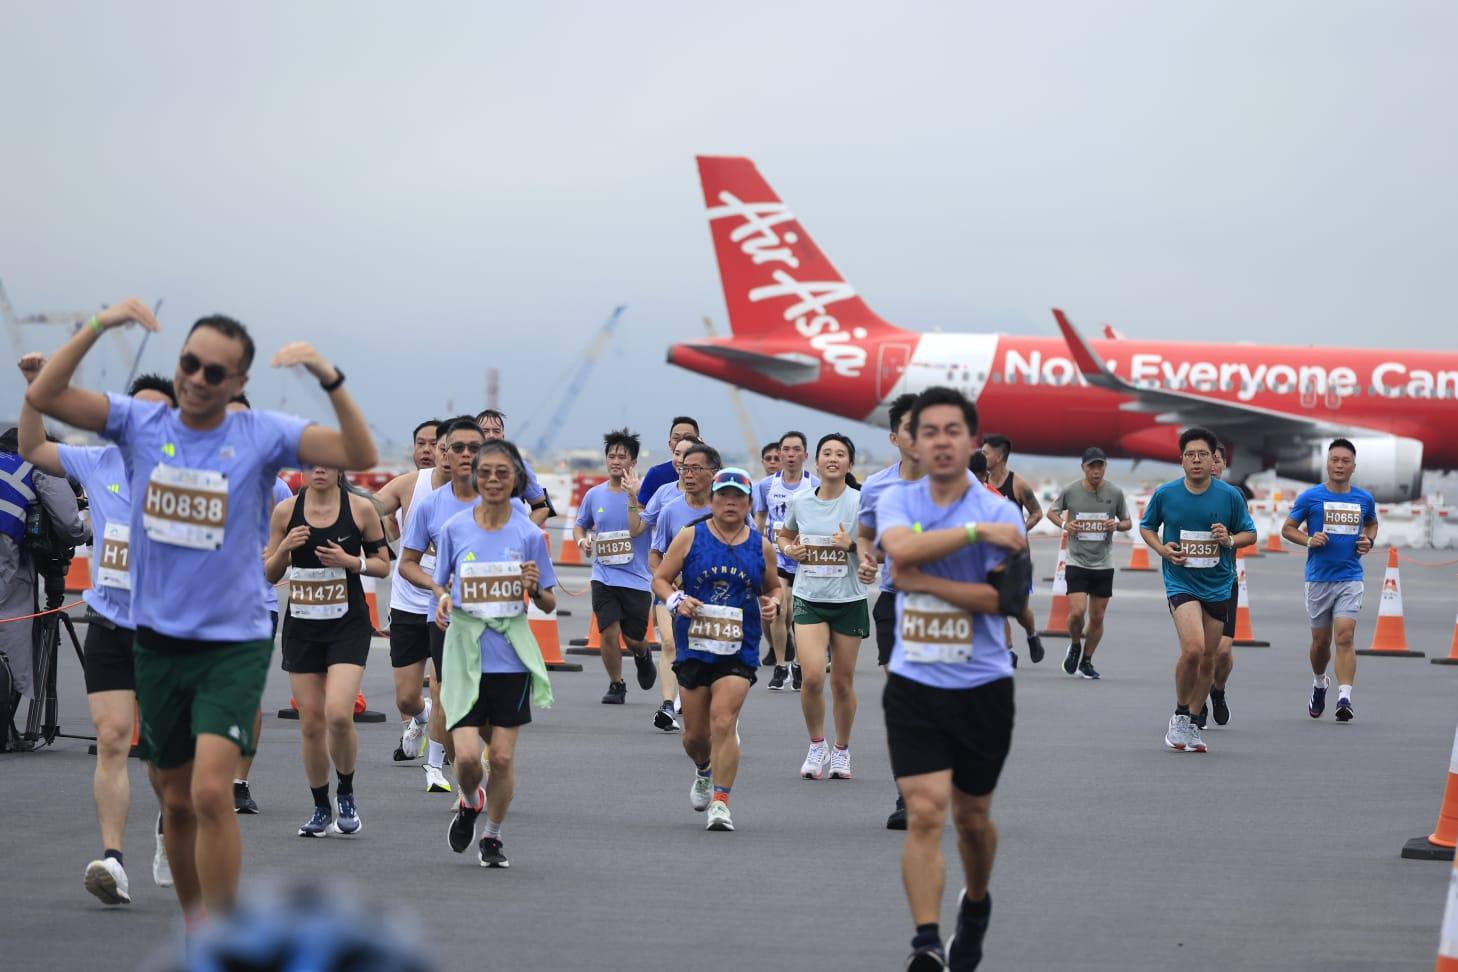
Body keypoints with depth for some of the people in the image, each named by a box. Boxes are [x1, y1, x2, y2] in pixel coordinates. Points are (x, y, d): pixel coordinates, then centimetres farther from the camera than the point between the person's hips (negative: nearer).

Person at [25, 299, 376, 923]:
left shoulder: (263, 435, -6)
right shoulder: (141, 423, 1)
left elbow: (360, 457, -15)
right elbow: (43, 396, -7)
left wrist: (330, 379, -28)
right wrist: (99, 326, -18)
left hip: (234, 645, -3)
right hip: (157, 643, 3)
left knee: (211, 793, -19)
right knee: (177, 801, 13)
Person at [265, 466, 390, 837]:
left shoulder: (361, 508, -4)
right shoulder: (285, 511, 1)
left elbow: (383, 565, 4)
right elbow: (269, 574, 7)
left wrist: (350, 561, -14)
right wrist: (284, 547, -13)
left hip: (348, 625, -2)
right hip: (302, 626, 2)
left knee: (338, 714, -18)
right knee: (311, 723, 4)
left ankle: (346, 792, 7)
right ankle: (321, 809, 20)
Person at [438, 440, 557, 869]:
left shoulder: (529, 534, -2)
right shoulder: (454, 528, 0)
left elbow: (548, 604, 5)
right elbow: (439, 582, 12)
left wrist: (536, 589, -17)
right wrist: (442, 600, -10)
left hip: (511, 656, 0)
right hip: (465, 652, 0)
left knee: (502, 756, 1)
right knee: (467, 756, -10)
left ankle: (492, 835, 23)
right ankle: (469, 803, 24)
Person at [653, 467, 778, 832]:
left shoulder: (760, 546, 6)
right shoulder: (690, 537, 1)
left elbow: (773, 587, 19)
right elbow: (660, 578, 5)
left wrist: (773, 603, -3)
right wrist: (677, 600, -15)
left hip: (739, 652, -1)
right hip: (694, 647, 1)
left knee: (723, 723, -16)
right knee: (695, 734, 9)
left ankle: (720, 802, -11)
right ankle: (704, 773, 42)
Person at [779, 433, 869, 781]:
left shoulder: (860, 501, -6)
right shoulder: (799, 502, 3)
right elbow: (785, 536, 23)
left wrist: (852, 544, -22)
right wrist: (788, 549, 1)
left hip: (849, 601, -1)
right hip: (809, 599, 1)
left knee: (842, 682, 6)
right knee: (812, 676, -14)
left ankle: (842, 750, 26)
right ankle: (817, 745, 8)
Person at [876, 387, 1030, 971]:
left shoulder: (1000, 513, -5)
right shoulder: (896, 502, 2)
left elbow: (999, 598, -16)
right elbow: (901, 548, -21)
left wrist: (922, 580, -15)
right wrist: (975, 532, -20)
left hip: (982, 688, 0)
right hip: (913, 687, 0)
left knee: (972, 817, 15)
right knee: (925, 814, -14)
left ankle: (976, 906, 43)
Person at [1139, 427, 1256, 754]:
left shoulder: (1230, 495, -2)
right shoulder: (1165, 494, -3)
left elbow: (1249, 533, 9)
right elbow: (1146, 527, 13)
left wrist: (1230, 540, -12)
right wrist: (1162, 548, -6)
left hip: (1218, 584, 3)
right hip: (1180, 582, -3)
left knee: (1208, 657, 8)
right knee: (1193, 649, -21)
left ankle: (1190, 723, 25)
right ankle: (1179, 716, 0)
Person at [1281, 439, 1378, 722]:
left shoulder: (1364, 499, 5)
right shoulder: (1310, 497, -3)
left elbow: (1372, 524, 24)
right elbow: (1288, 528, 4)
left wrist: (1369, 541, 3)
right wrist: (1309, 540, -14)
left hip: (1350, 578, 0)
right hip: (1318, 578, 0)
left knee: (1345, 636, -15)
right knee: (1320, 640, 10)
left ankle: (1344, 699, -21)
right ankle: (1319, 684, 38)